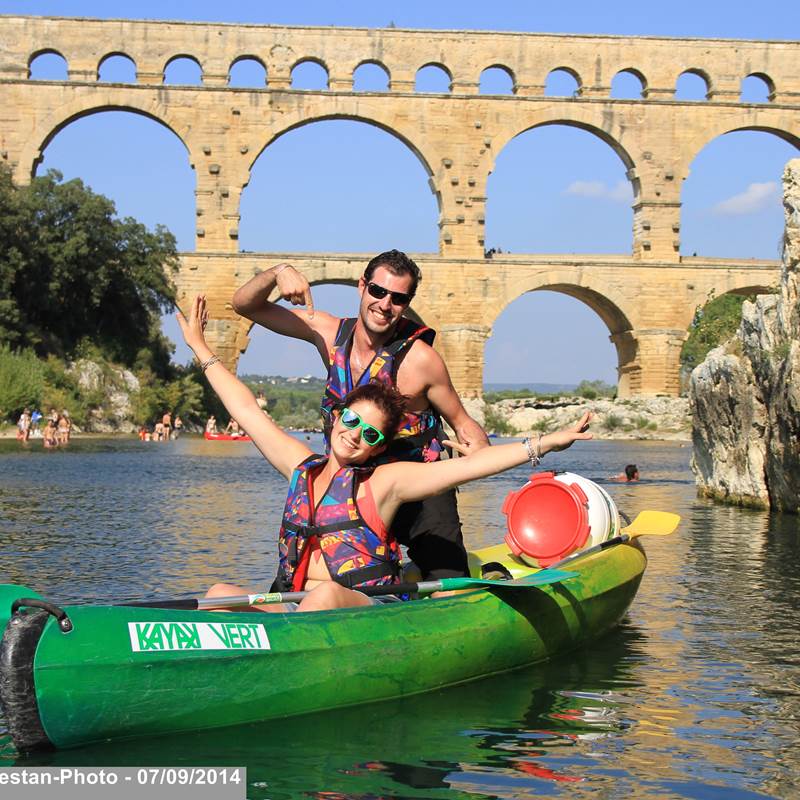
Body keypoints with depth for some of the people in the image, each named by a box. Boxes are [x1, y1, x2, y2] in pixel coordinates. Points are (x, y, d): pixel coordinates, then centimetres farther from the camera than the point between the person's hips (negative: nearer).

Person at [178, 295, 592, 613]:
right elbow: (247, 409, 26)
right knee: (220, 593, -20)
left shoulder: (385, 481, 4)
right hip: (293, 611, 5)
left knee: (327, 595, -37)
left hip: (366, 618, -5)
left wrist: (543, 444, -12)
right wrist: (201, 350, 34)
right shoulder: (301, 466, 17)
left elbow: (469, 464, -5)